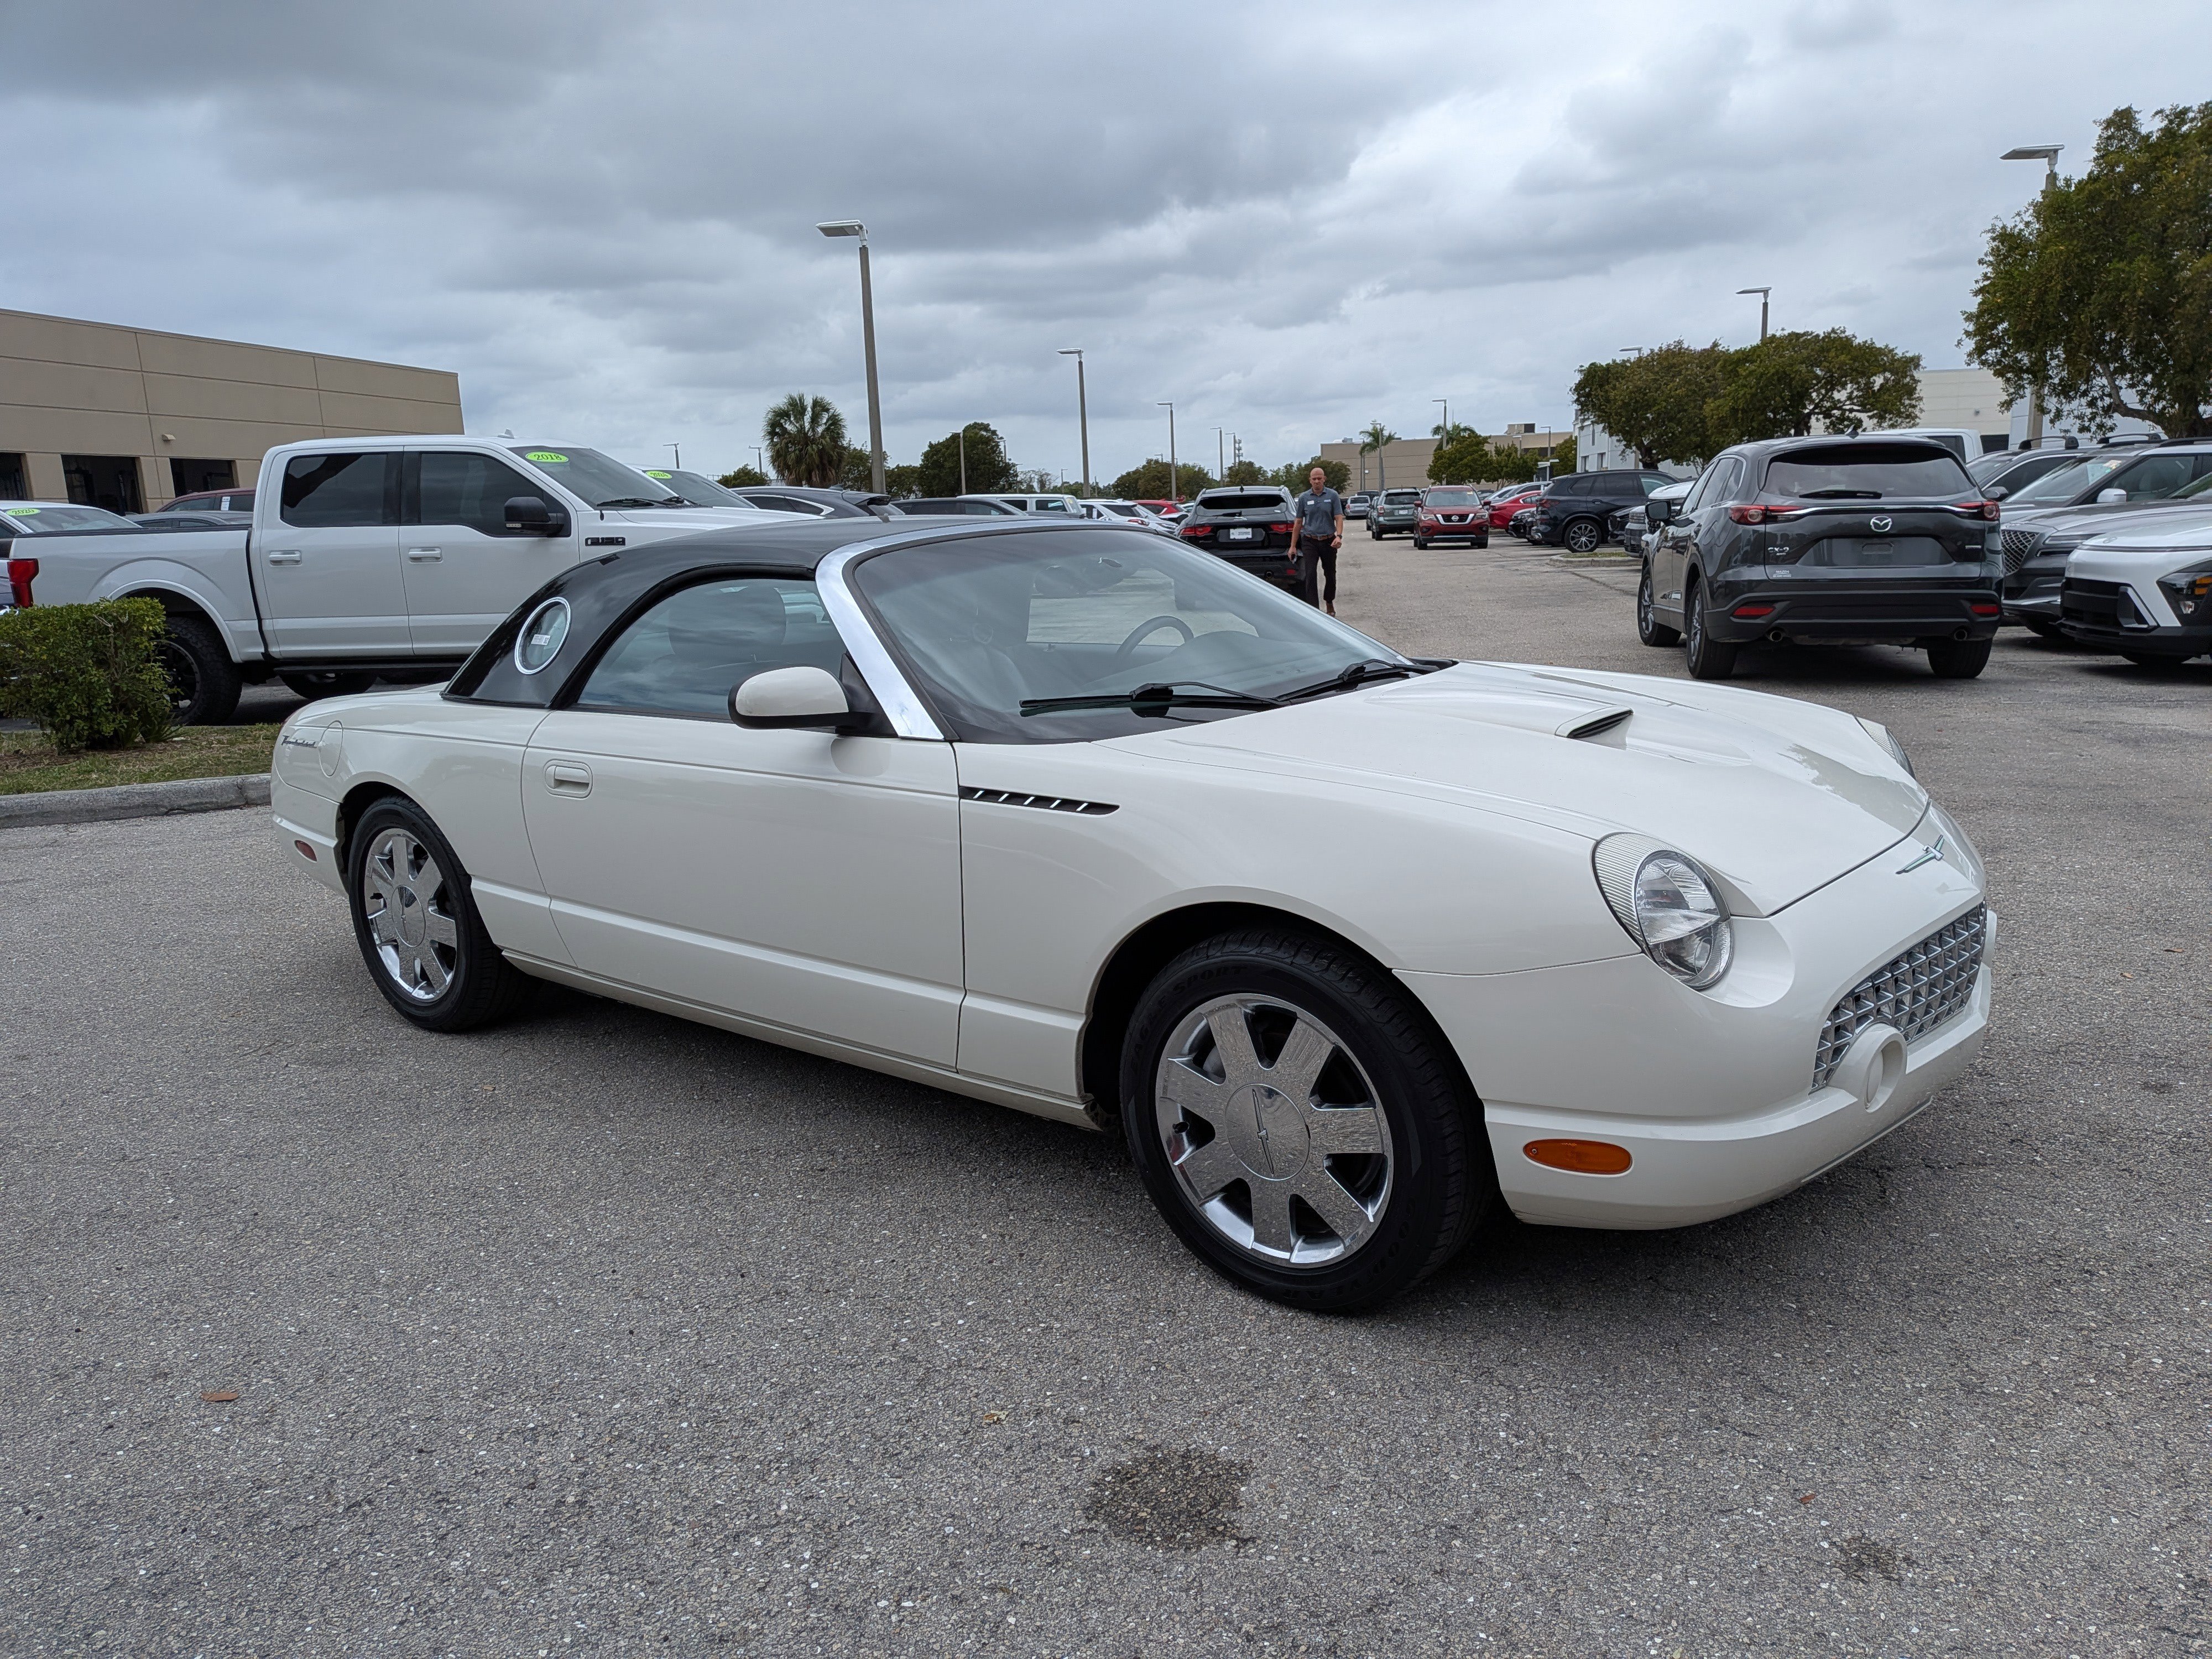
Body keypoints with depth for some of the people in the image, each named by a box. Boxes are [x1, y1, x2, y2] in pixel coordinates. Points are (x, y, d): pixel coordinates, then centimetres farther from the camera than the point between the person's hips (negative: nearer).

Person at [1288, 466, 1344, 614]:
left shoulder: (1333, 495, 0)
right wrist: (1293, 546, 3)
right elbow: (1298, 523, 6)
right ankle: (1314, 610, -11)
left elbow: (1339, 518, -5)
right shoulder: (1304, 498, 3)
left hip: (1329, 541, 0)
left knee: (1331, 574, 12)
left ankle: (1329, 603, 34)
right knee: (1311, 575, -11)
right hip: (1310, 542, 0)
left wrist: (1339, 536, -23)